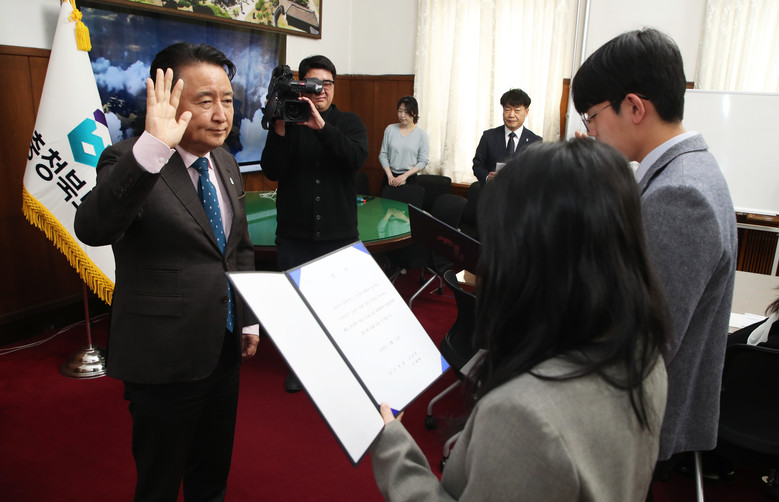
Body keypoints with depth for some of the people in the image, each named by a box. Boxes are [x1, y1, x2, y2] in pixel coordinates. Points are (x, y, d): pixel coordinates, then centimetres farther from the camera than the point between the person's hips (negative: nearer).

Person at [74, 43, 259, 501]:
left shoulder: (226, 163, 5)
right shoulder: (129, 162, -16)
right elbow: (93, 228, -36)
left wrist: (250, 321, 11)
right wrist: (153, 146, -45)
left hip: (225, 350, 6)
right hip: (165, 360, -6)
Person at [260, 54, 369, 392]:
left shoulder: (349, 123, 5)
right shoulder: (287, 121, 3)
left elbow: (357, 158, -16)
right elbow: (272, 171, -7)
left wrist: (321, 126, -25)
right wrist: (279, 128, -20)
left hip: (338, 233, 0)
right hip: (294, 234, 0)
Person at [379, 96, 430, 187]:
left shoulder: (421, 134, -3)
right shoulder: (390, 129, 3)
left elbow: (423, 161, -4)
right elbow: (383, 155, 4)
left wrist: (405, 175, -13)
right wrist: (390, 176, -7)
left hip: (410, 178, -2)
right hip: (390, 178, 2)